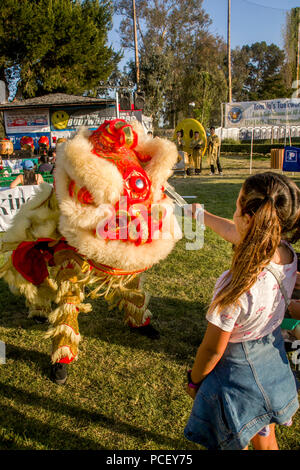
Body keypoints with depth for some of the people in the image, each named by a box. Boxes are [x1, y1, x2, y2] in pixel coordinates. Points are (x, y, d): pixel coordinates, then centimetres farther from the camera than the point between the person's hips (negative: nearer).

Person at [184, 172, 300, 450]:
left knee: (234, 443, 23)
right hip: (274, 363, 6)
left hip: (240, 372, -6)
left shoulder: (239, 286, -38)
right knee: (265, 441, 31)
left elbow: (213, 348, -23)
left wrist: (193, 380, -4)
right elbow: (232, 232, 2)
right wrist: (200, 214, 17)